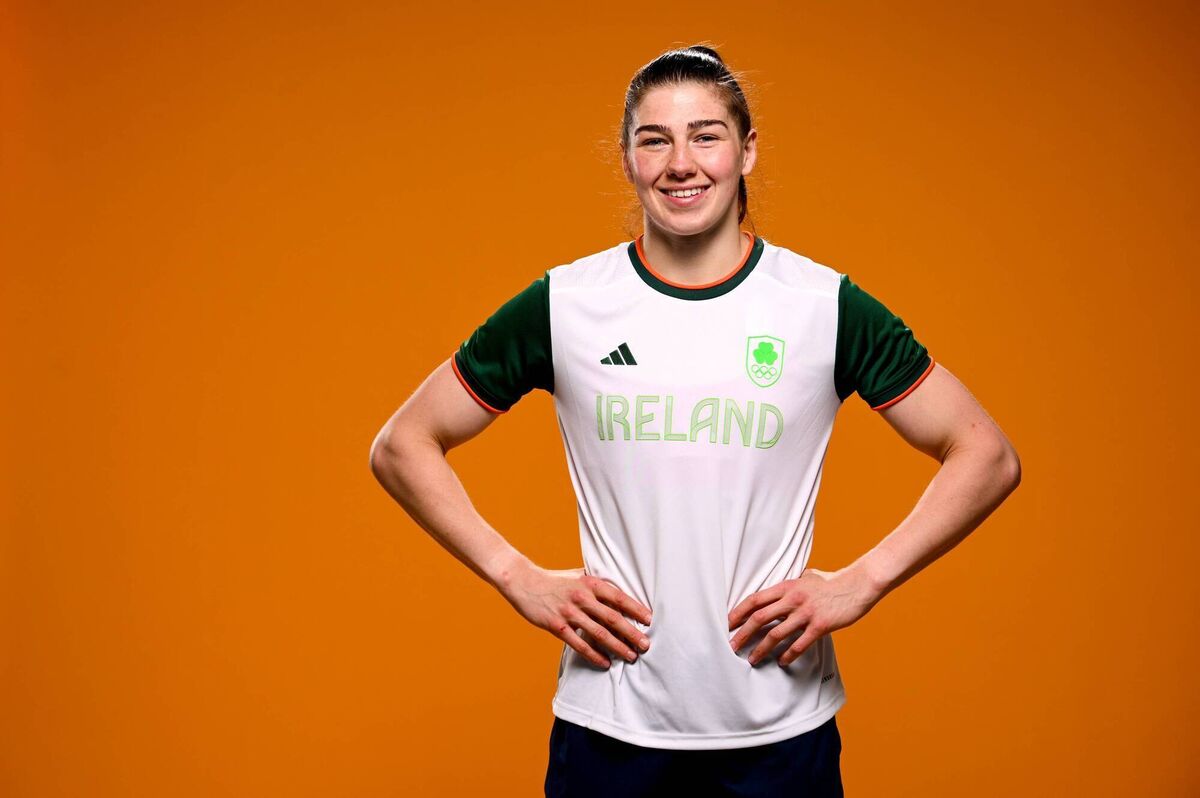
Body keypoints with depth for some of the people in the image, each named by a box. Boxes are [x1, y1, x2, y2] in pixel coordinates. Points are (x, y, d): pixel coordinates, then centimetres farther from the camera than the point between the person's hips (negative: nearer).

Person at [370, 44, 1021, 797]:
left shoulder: (827, 306, -3)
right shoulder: (560, 306, -2)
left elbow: (990, 457, 2)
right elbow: (402, 446, 4)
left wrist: (860, 583, -7)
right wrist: (521, 580, -4)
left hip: (781, 731, 0)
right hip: (609, 727, 0)